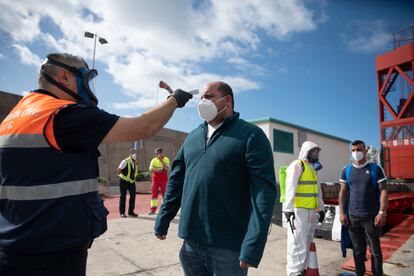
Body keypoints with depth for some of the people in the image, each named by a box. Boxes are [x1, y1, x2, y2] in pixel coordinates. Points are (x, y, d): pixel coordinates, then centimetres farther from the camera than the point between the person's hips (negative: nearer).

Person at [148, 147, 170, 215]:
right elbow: (151, 169, -7)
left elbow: (167, 168, -13)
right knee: (154, 194, 1)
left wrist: (161, 160, -15)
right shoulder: (153, 160, 5)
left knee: (165, 194, 2)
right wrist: (159, 170, -18)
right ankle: (153, 210, 7)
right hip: (155, 179, 2)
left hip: (164, 179, -1)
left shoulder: (166, 159, 1)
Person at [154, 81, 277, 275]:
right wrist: (163, 220, 9)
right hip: (191, 241, 5)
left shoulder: (251, 135, -8)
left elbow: (264, 189, -16)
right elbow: (176, 179, 12)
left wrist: (253, 244, -22)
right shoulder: (193, 136, 10)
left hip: (228, 245, -5)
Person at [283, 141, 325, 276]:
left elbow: (318, 190, 25)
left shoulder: (313, 168, 19)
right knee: (298, 244, -5)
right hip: (299, 211, -8)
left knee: (307, 243, 14)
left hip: (312, 211, 8)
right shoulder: (297, 165, -8)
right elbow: (290, 188, -17)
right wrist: (289, 208, -23)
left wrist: (321, 208, 22)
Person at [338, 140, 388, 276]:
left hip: (372, 217, -2)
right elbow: (343, 192, 6)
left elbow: (383, 190, -4)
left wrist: (382, 212, -12)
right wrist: (342, 213, 0)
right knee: (358, 250, 12)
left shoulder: (376, 169, -1)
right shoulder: (346, 171, 5)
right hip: (353, 217, 2)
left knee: (375, 249, 10)